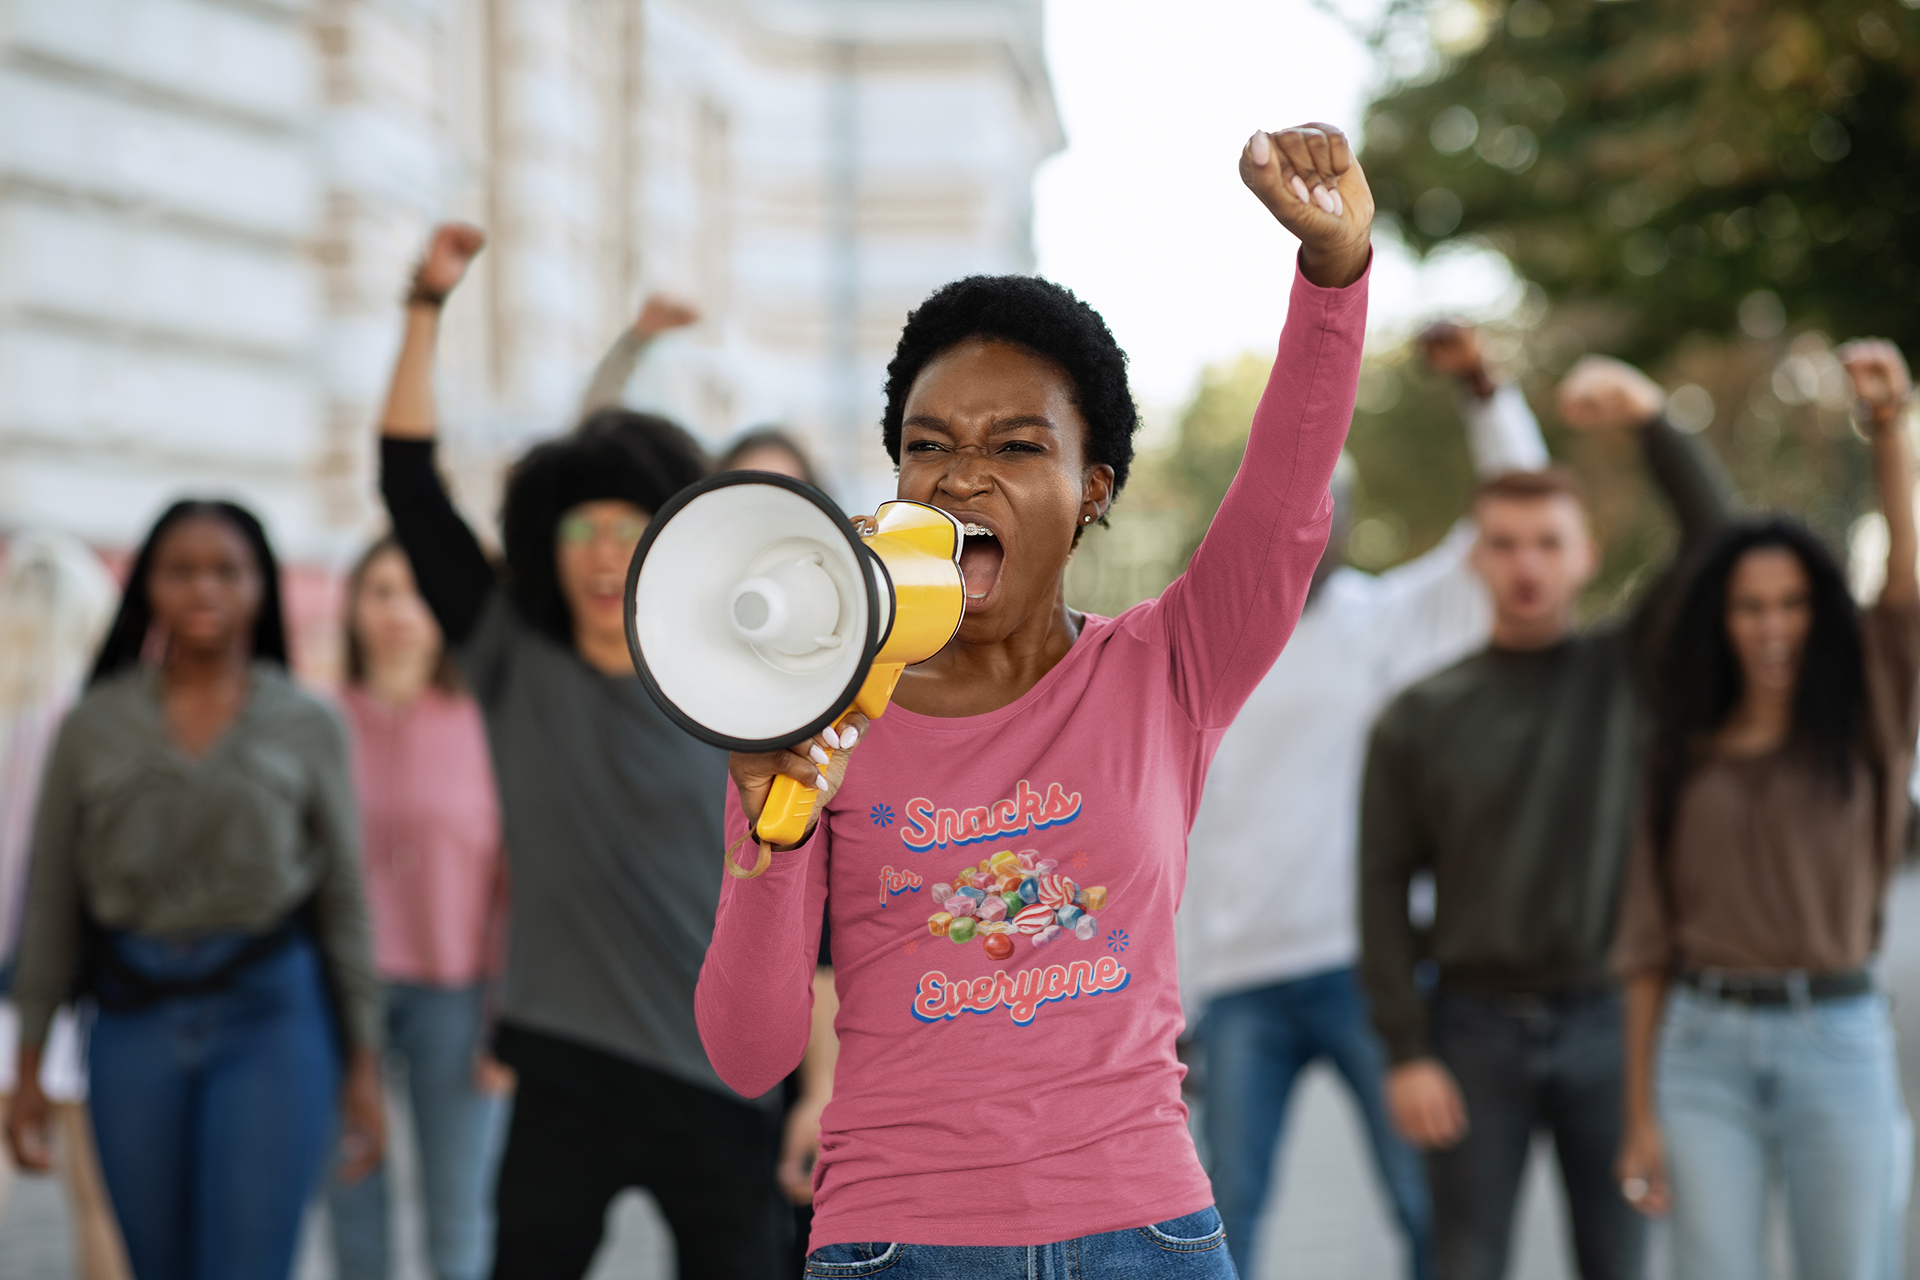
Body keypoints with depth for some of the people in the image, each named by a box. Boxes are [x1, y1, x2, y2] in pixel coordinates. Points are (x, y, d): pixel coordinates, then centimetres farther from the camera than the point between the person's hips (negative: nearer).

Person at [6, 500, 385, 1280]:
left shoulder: (308, 727, 4)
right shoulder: (96, 726, 5)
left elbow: (344, 900, 5)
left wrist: (363, 1065, 3)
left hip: (271, 1018, -2)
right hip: (136, 1021, 2)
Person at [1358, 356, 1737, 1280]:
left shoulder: (1628, 673, 6)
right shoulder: (1419, 719, 4)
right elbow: (1384, 891, 1)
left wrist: (1651, 422, -19)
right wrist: (1405, 1053, -7)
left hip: (1605, 1022, 0)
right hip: (1476, 1028, 0)